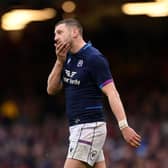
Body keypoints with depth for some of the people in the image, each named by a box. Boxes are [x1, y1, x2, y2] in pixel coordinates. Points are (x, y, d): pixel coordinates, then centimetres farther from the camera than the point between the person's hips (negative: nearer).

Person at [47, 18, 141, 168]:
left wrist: (124, 126, -30)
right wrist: (60, 61, -1)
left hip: (89, 127, -9)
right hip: (77, 127, 9)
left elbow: (112, 93, -20)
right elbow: (52, 89, 12)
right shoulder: (68, 58, 14)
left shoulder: (94, 58, -13)